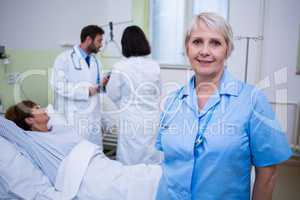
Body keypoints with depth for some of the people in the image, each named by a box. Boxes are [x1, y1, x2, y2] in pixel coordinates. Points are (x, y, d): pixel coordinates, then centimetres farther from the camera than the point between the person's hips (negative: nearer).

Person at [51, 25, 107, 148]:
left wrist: (102, 84, -2)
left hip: (93, 117, 7)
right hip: (73, 118, -6)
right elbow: (58, 85, -17)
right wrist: (86, 91, -20)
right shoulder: (65, 58, -6)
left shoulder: (95, 61, 16)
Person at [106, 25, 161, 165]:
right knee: (152, 161, 13)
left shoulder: (120, 67, -12)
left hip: (132, 122, -3)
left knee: (131, 163, 9)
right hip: (152, 120, 3)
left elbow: (113, 95, 1)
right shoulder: (155, 66, -2)